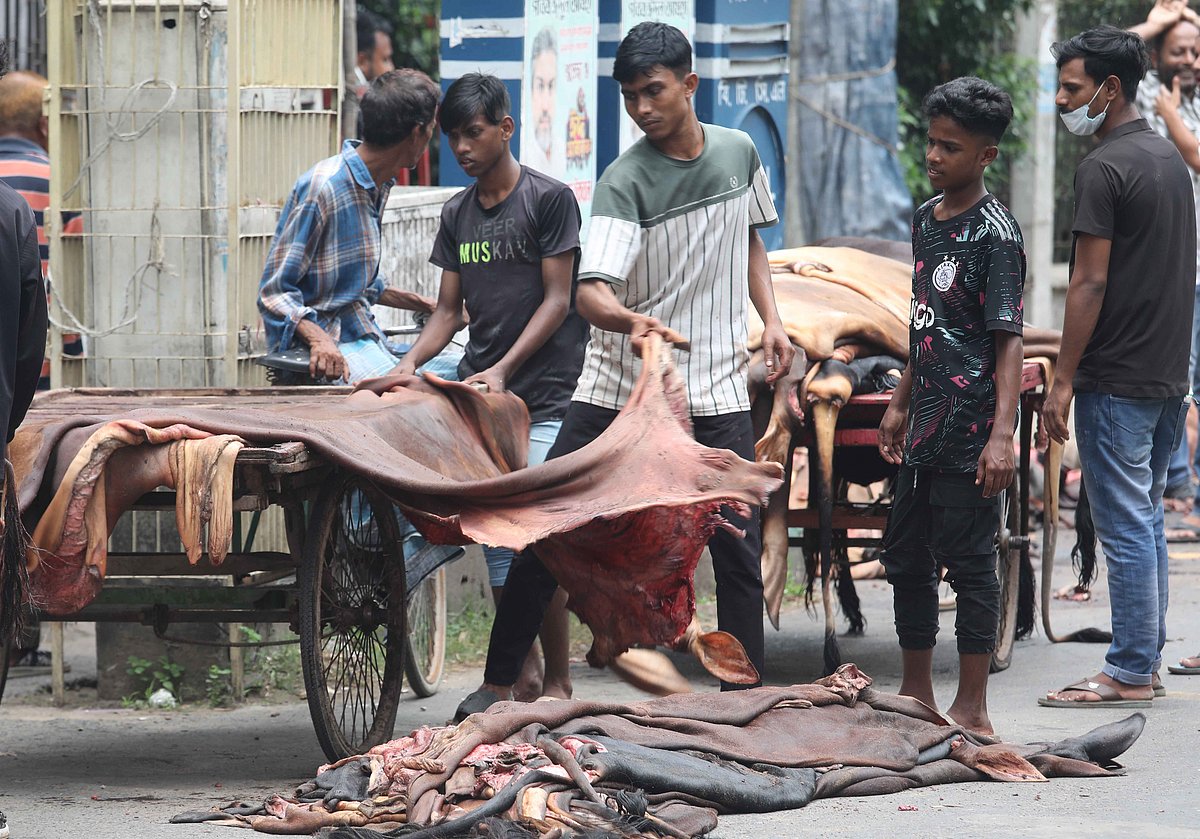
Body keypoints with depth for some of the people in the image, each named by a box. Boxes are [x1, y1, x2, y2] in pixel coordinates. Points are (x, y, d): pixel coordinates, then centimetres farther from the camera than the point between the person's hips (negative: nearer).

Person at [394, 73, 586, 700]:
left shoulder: (549, 199, -4)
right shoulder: (457, 214, 14)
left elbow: (557, 300, -7)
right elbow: (448, 309, 15)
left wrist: (504, 369, -17)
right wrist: (411, 362, -4)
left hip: (544, 395, -6)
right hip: (478, 392, 6)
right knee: (495, 539, 3)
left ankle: (558, 678, -1)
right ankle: (522, 673, 11)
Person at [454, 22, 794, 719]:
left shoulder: (739, 152, 3)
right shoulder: (626, 182, -12)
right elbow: (590, 291, -23)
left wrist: (771, 319, 9)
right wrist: (632, 321, -45)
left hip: (716, 390, 3)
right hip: (620, 386, -3)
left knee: (739, 550, -1)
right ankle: (499, 684, 5)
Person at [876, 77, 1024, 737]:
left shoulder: (995, 232, -12)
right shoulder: (927, 218, 12)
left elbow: (1008, 339, -16)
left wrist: (1001, 435, -22)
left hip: (970, 433, -8)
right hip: (924, 430, 9)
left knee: (969, 561, -3)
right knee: (906, 558, 14)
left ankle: (972, 709, 3)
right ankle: (916, 697, 25)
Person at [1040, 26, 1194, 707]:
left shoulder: (1104, 167, -15)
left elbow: (1091, 282, -18)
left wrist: (1064, 381, -15)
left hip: (1117, 378, -9)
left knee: (1125, 526, -5)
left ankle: (1130, 674, -2)